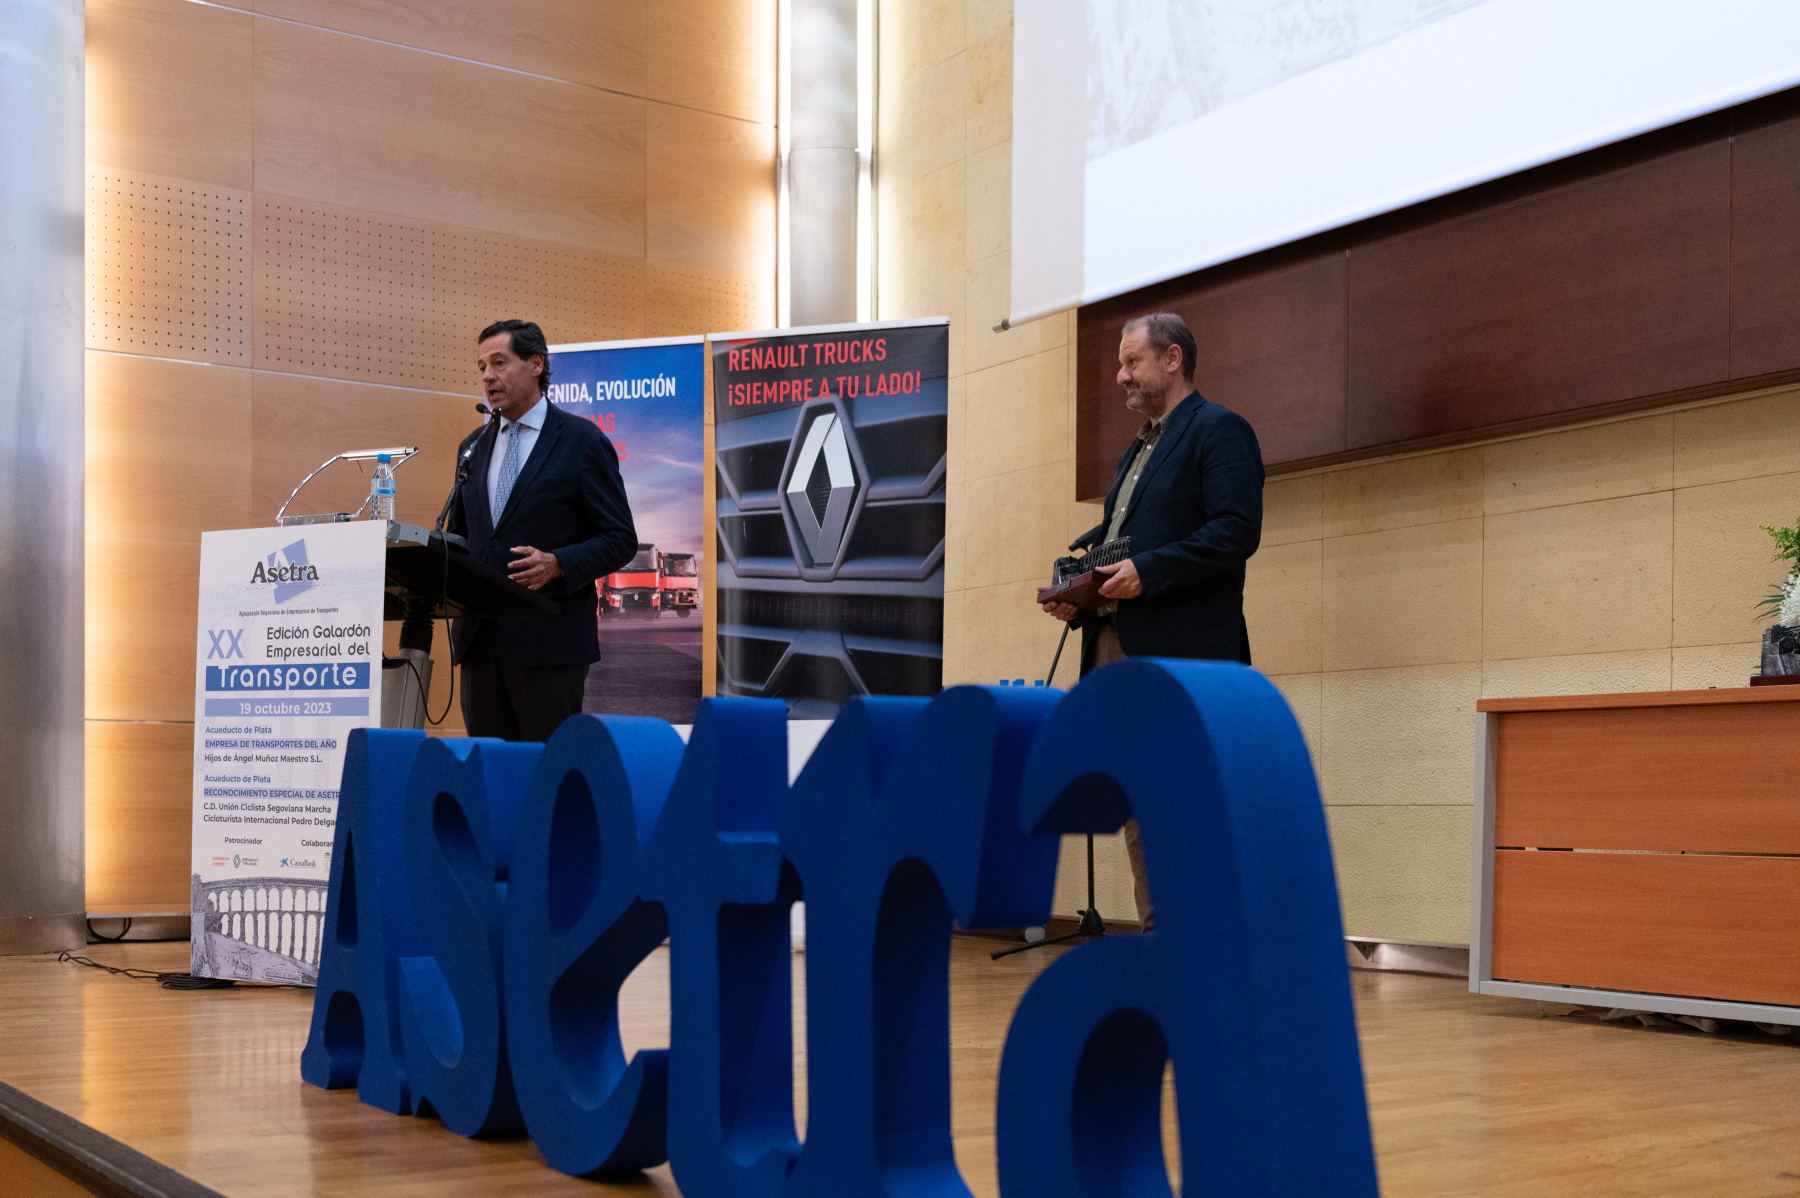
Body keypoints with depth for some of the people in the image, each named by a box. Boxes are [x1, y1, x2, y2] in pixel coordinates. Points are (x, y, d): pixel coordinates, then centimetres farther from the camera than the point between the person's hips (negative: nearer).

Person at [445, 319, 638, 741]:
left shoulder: (583, 442, -1)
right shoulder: (472, 447, 17)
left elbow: (620, 539, -4)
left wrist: (557, 564, -20)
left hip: (550, 638, -6)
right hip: (479, 638, 6)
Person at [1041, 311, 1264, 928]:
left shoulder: (1219, 430, -2)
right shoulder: (1136, 452, 26)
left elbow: (1237, 531, -15)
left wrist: (1146, 571, -20)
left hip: (1180, 650, -9)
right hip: (1116, 645, 9)